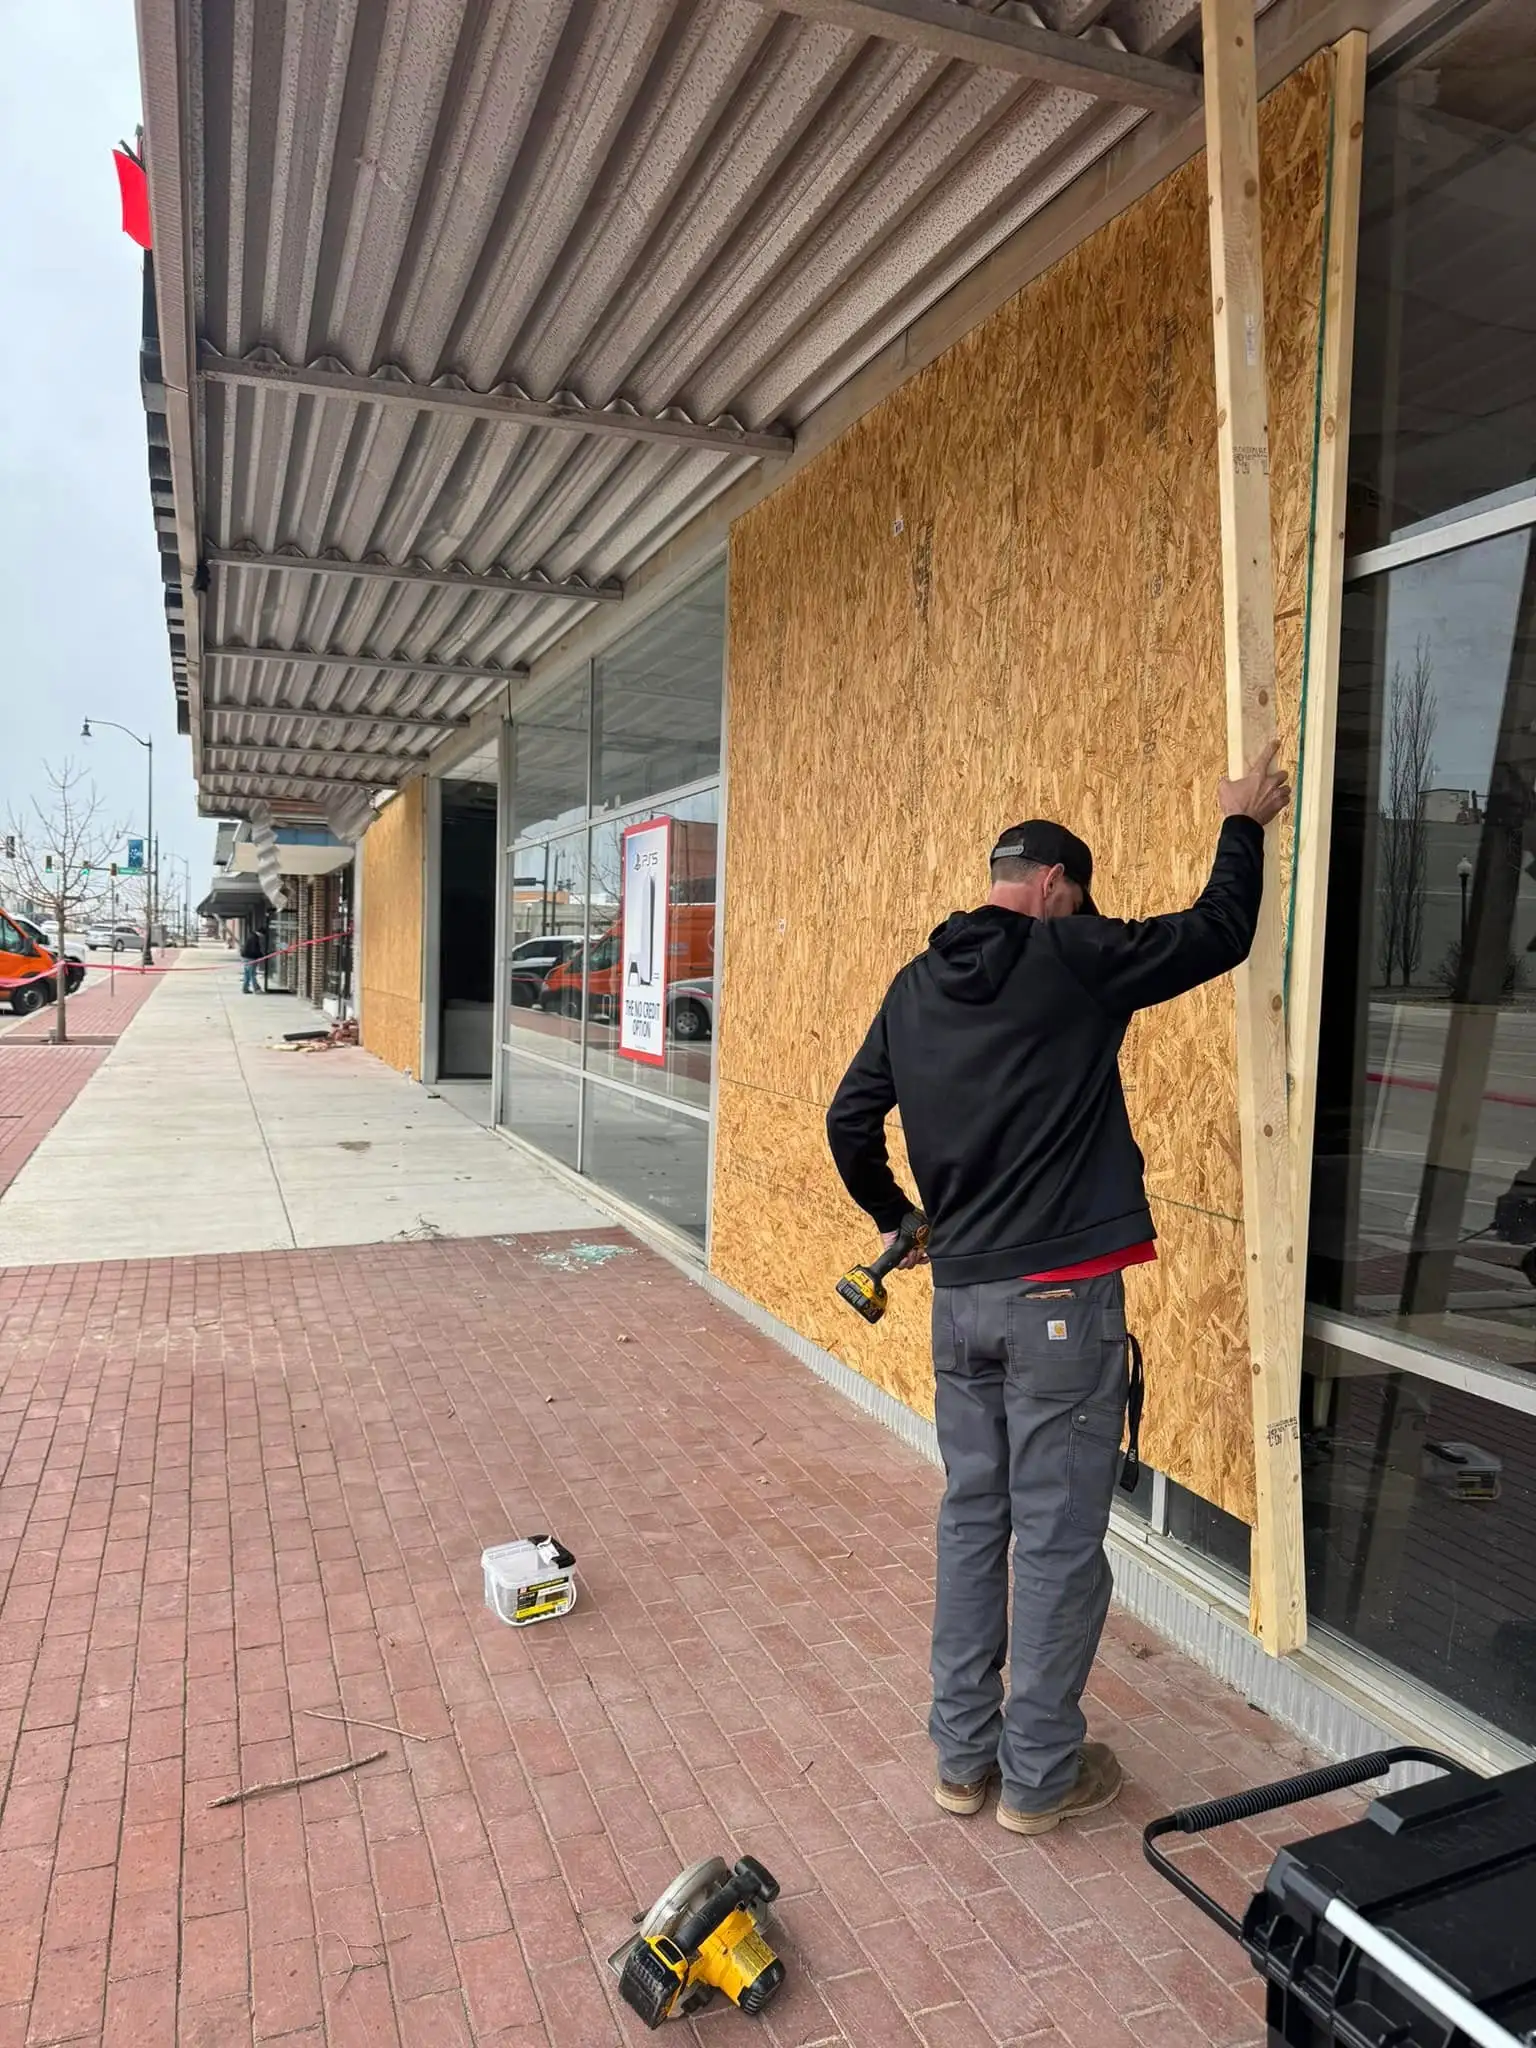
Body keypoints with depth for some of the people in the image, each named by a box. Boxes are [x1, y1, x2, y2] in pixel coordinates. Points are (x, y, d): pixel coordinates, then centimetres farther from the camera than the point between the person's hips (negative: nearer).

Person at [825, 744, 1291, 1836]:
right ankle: (1040, 1775, 21)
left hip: (959, 1296, 7)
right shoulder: (1071, 959, -9)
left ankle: (964, 1755, 28)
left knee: (972, 1520, 16)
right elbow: (1219, 933, 0)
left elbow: (850, 1119, 11)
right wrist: (1243, 825, 16)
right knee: (1058, 1541, 7)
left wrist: (895, 1220, 25)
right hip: (1060, 1297, -6)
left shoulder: (916, 986, 8)